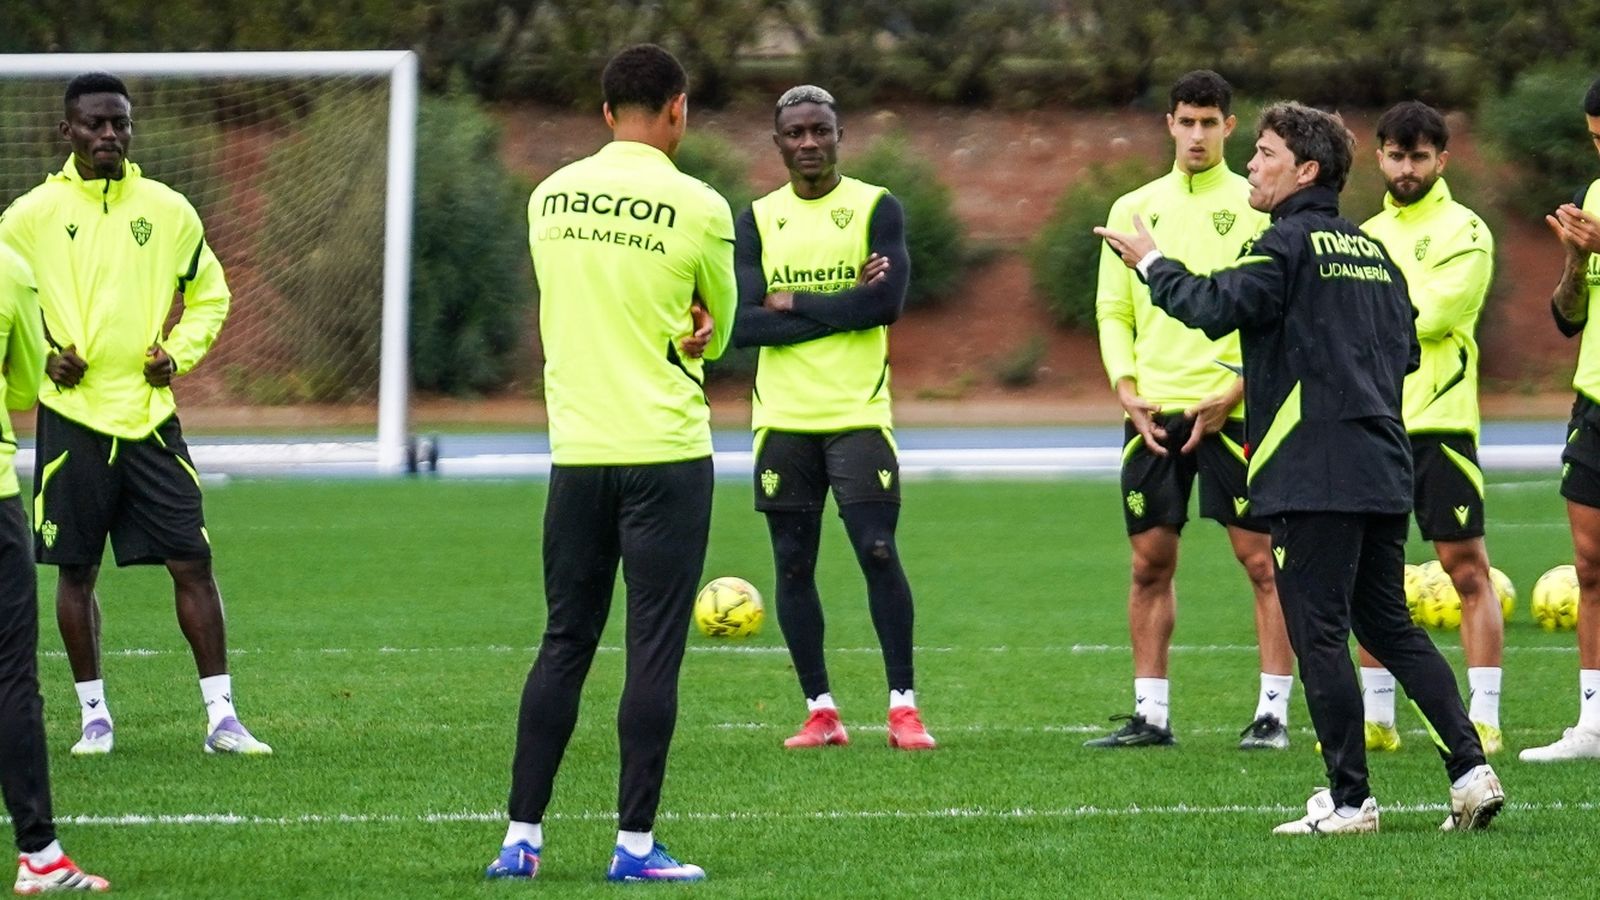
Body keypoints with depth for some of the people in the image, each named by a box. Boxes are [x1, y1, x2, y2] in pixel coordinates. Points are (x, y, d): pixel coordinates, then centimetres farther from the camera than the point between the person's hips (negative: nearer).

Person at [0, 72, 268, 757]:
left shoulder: (168, 211, 6)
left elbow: (209, 296, 17)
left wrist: (178, 354, 0)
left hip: (151, 417, 1)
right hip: (71, 419, -1)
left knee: (192, 562, -3)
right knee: (76, 571, 3)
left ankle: (221, 718, 0)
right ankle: (94, 716, 15)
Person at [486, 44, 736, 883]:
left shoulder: (549, 197, 5)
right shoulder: (699, 208, -7)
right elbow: (717, 332, 7)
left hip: (576, 450, 4)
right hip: (667, 451, -4)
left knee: (563, 645, 11)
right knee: (653, 649, 0)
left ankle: (521, 837, 8)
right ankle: (636, 845, -1)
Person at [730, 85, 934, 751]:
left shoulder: (877, 209, 1)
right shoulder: (756, 221, 8)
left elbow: (887, 301, -13)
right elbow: (743, 323, -5)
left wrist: (793, 304, -10)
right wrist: (842, 306, -12)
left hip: (858, 414, -3)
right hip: (783, 417, 3)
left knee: (878, 553, -10)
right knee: (793, 565, 3)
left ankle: (903, 705, -3)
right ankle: (820, 712, 10)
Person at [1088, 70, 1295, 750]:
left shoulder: (1256, 208, 0)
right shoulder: (1134, 210, 12)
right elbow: (1112, 311, 12)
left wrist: (1233, 393, -14)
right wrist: (1128, 390, -3)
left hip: (1230, 408, -4)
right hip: (1153, 411, 4)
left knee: (1261, 558, -4)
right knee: (1150, 562, 5)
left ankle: (1273, 712, -1)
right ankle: (1150, 714, 11)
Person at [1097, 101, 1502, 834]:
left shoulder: (1292, 243, -8)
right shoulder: (1371, 250, 16)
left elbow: (1216, 307, -19)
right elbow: (1405, 351, 20)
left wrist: (1151, 264, -4)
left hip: (1315, 472, -8)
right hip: (1384, 471, 8)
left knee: (1318, 633, -3)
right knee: (1389, 627, 15)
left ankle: (1349, 801, -2)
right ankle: (1470, 768, 5)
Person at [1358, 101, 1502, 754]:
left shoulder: (1463, 231, -3)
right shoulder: (1367, 234, 17)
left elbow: (1432, 314, -16)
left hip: (1439, 425, -6)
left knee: (1466, 568, -6)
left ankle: (1483, 719, -5)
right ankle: (1376, 718, 15)